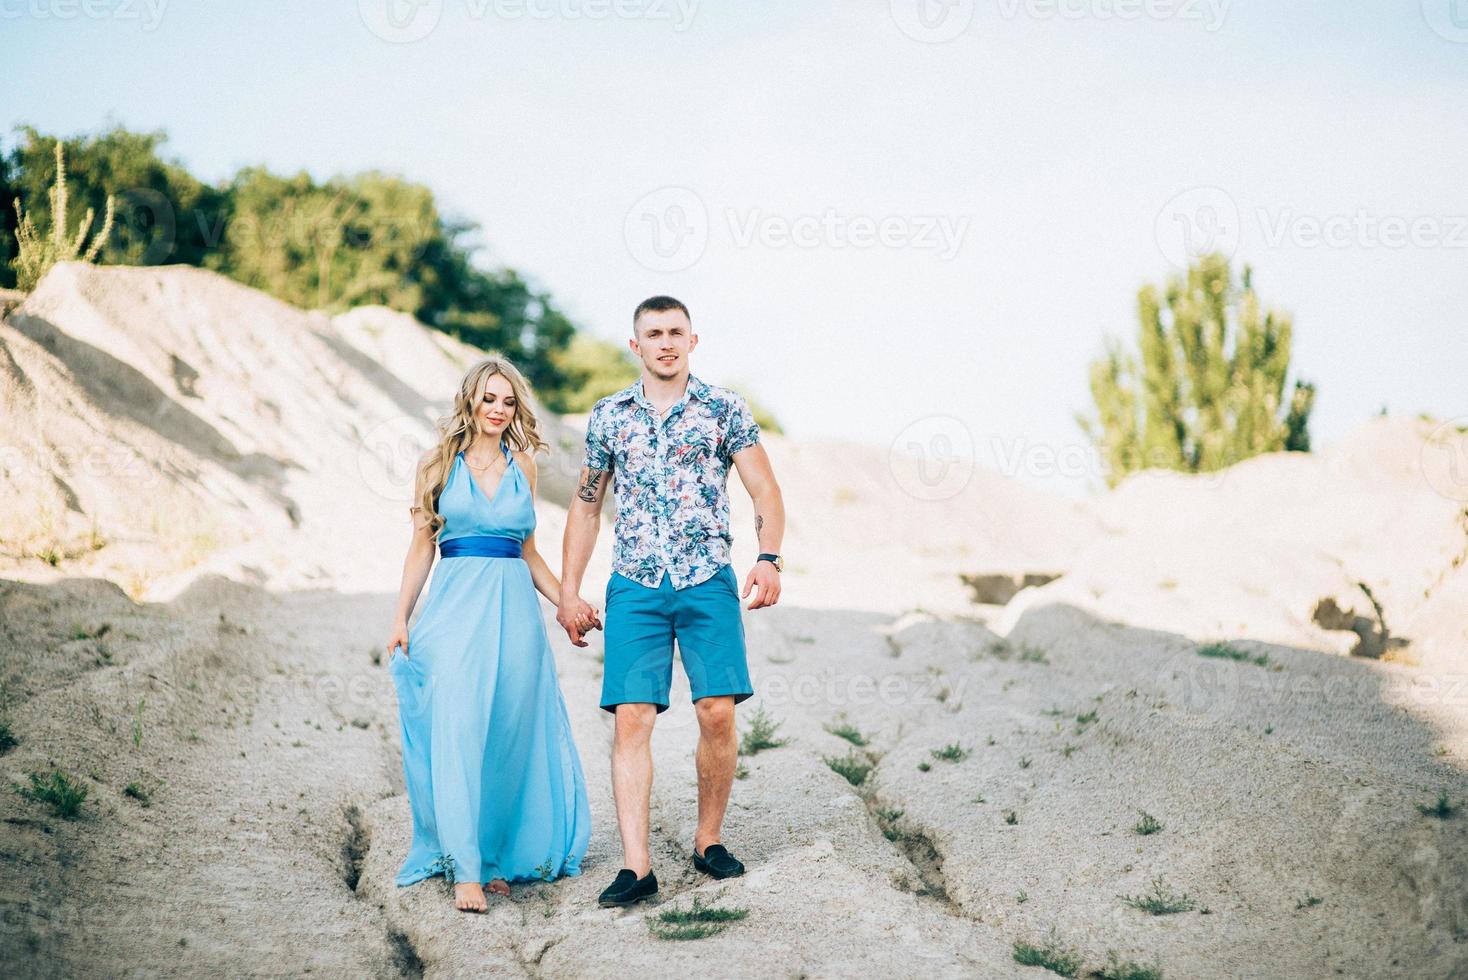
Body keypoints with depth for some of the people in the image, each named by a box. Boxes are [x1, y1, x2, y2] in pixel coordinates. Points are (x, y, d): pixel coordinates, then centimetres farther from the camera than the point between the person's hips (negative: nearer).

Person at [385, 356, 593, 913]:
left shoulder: (521, 467, 13)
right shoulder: (440, 463, 7)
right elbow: (422, 548, 8)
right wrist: (400, 620, 1)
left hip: (514, 610, 3)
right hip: (455, 606, -2)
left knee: (508, 738, 1)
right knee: (457, 732, -13)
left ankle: (499, 856, 14)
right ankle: (465, 870, -13)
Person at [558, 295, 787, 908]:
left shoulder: (724, 410, 4)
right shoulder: (608, 417, 10)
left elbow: (765, 491, 1)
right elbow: (586, 507, 17)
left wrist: (769, 559, -15)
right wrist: (568, 591, 12)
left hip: (709, 583, -1)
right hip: (634, 588, 1)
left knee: (717, 711, -6)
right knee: (631, 718, -7)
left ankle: (709, 839, 15)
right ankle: (636, 867, -6)